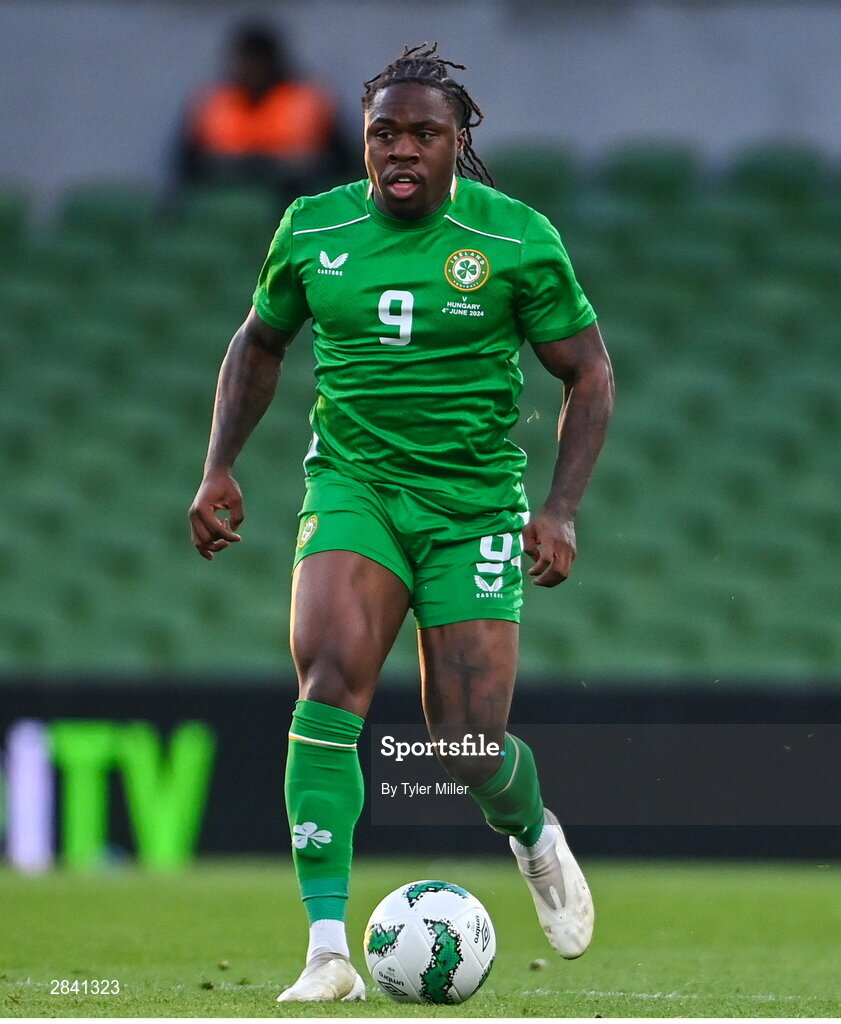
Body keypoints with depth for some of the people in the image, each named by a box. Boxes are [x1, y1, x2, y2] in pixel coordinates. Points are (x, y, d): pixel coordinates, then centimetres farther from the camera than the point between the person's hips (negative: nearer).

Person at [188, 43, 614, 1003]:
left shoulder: (516, 239, -5)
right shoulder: (312, 230, 2)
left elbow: (588, 373, 2)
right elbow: (259, 343, 19)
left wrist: (561, 511, -8)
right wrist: (219, 468, 9)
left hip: (475, 505, -1)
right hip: (352, 486, 1)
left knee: (470, 752, -4)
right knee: (330, 674, -26)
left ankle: (534, 834, 37)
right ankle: (327, 949, -27)